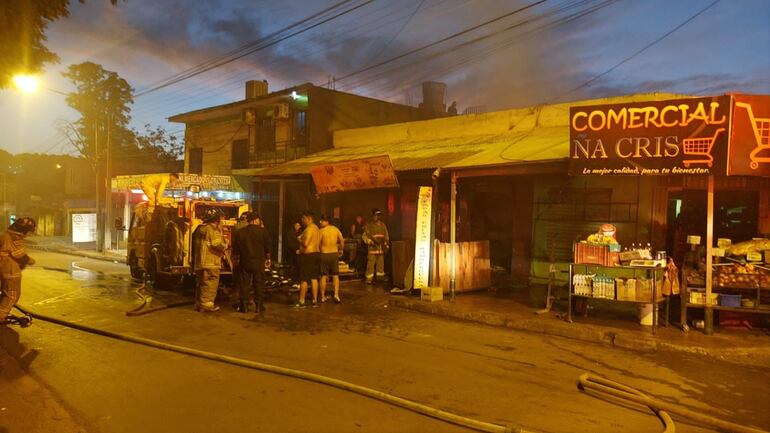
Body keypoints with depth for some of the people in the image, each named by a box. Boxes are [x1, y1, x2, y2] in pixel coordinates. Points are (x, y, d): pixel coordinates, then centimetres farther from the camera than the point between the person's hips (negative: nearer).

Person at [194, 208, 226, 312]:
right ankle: (206, 304, -7)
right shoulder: (211, 229, -12)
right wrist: (225, 246, 0)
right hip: (210, 262, -10)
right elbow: (217, 244, -20)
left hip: (201, 263, 10)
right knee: (210, 284, -6)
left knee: (202, 284, 16)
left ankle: (199, 304, 22)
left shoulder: (201, 228, 19)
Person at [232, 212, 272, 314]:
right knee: (259, 283, 6)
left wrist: (238, 258, 20)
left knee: (244, 284, 8)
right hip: (259, 262, -2)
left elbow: (235, 248, 7)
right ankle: (258, 306, 7)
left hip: (244, 262, 2)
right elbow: (268, 246, 0)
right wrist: (268, 258, 12)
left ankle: (244, 306, 9)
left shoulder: (240, 232, 2)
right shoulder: (263, 231, -5)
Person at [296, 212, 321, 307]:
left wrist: (299, 240, -3)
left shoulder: (309, 229, -15)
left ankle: (301, 301, -1)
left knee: (303, 279, -4)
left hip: (308, 255, -9)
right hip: (316, 253, 9)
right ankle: (315, 300, 12)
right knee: (314, 278, 10)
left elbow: (305, 243, -23)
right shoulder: (316, 228, 15)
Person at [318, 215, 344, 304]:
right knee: (335, 275, 10)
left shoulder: (321, 231, -10)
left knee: (323, 276, 6)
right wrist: (341, 250, 20)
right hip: (334, 253, 3)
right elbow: (342, 241, 5)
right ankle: (336, 294, -5)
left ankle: (323, 297, 11)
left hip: (324, 254, -3)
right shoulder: (336, 229, 2)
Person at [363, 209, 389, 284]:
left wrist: (386, 246, 11)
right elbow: (365, 236, -4)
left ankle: (380, 278, 19)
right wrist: (370, 242, -18)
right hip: (372, 248, -5)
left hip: (381, 248, 5)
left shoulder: (382, 225, 14)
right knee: (371, 264, -7)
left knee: (381, 264, 8)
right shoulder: (369, 225, -1)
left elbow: (386, 236, 18)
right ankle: (369, 279, -2)